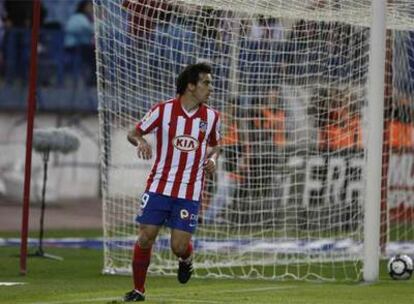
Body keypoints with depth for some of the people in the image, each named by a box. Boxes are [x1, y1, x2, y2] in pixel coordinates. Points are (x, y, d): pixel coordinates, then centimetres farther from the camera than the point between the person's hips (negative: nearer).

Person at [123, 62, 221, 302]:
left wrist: (212, 159, -2)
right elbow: (133, 133, 3)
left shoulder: (212, 117, 2)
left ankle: (186, 259, 32)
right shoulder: (164, 110, -6)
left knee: (179, 246, -6)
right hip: (159, 186, -1)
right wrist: (141, 141, -20)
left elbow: (214, 145, 20)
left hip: (190, 192, 1)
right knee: (145, 237, -5)